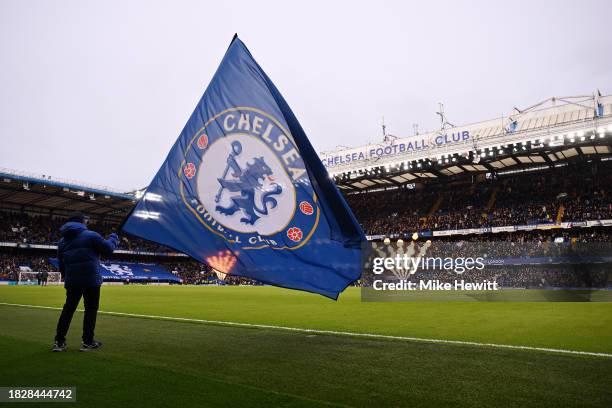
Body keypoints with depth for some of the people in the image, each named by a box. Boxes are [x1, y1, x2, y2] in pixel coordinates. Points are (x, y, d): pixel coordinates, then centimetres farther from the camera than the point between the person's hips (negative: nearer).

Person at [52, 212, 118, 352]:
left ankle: (59, 342, 13)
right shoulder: (91, 235, -7)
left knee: (68, 309, 14)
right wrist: (113, 238, 11)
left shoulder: (62, 241, 14)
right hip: (91, 280, -6)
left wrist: (66, 277, 29)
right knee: (91, 309, 4)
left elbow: (61, 264, 18)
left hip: (71, 281, 6)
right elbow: (108, 249, -7)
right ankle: (87, 342, 7)